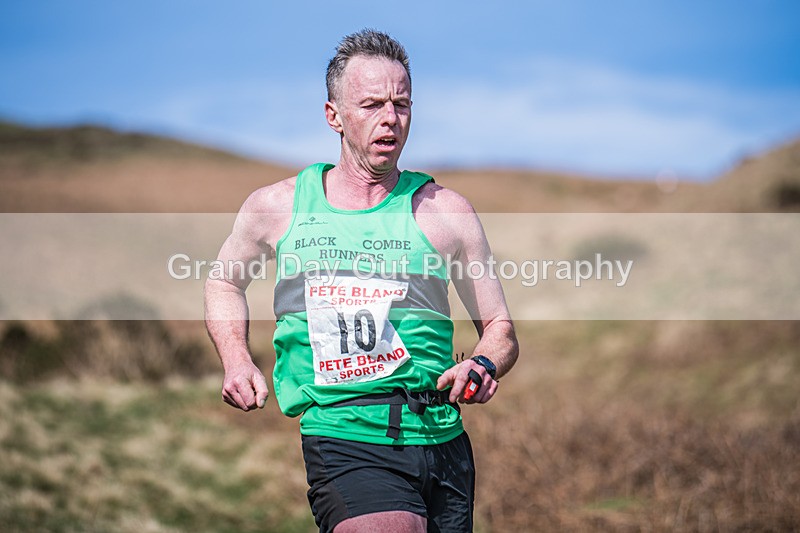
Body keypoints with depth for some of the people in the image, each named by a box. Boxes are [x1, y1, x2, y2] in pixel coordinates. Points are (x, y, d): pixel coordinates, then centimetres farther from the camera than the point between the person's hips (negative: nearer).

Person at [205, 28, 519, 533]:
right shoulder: (277, 206, 8)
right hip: (342, 441, -2)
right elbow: (225, 282, 28)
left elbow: (500, 329, 14)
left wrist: (482, 367, -9)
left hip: (442, 440, 3)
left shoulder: (446, 211, 7)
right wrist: (237, 361, 11)